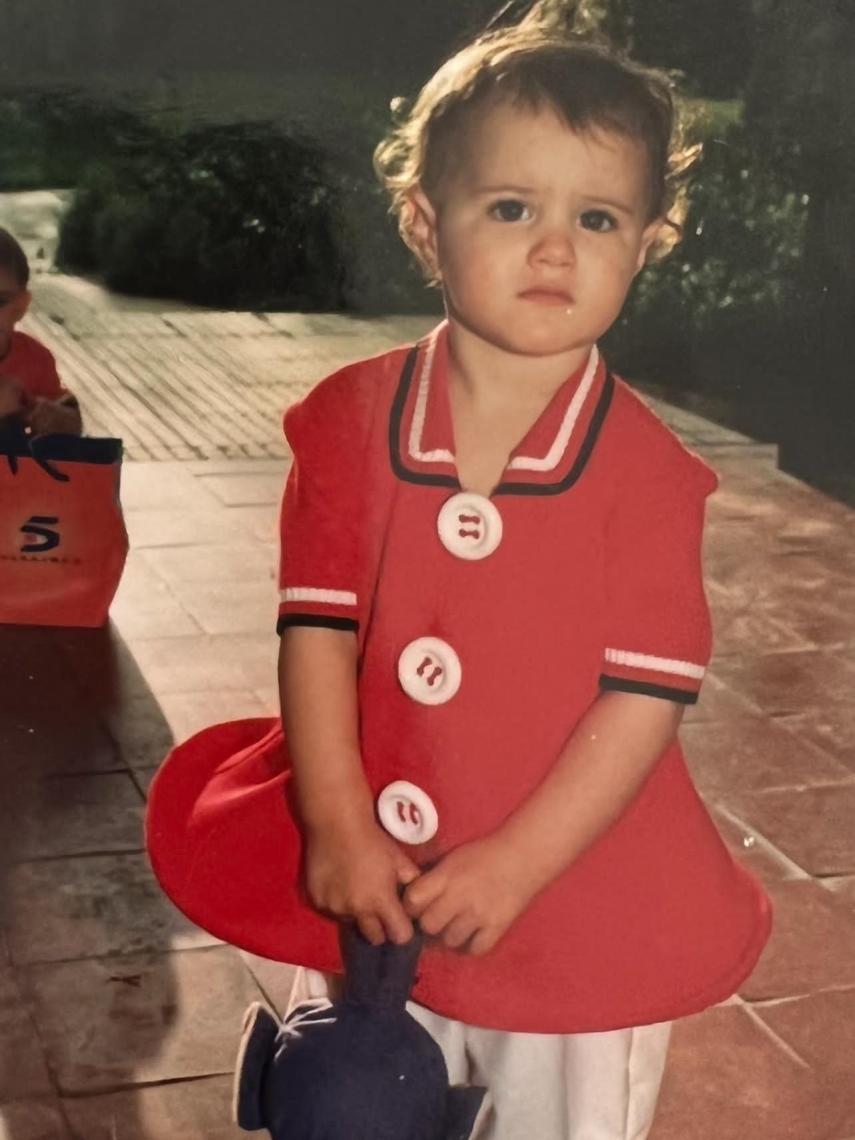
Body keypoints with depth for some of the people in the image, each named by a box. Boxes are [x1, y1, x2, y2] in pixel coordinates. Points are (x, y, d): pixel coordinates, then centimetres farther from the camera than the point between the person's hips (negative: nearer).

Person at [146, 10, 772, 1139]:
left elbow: (648, 692, -16)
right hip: (377, 887, 2)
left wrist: (515, 865, -20)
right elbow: (317, 626, -8)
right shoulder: (354, 418, -8)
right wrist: (338, 828, -14)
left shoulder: (644, 466, -14)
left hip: (578, 897, -2)